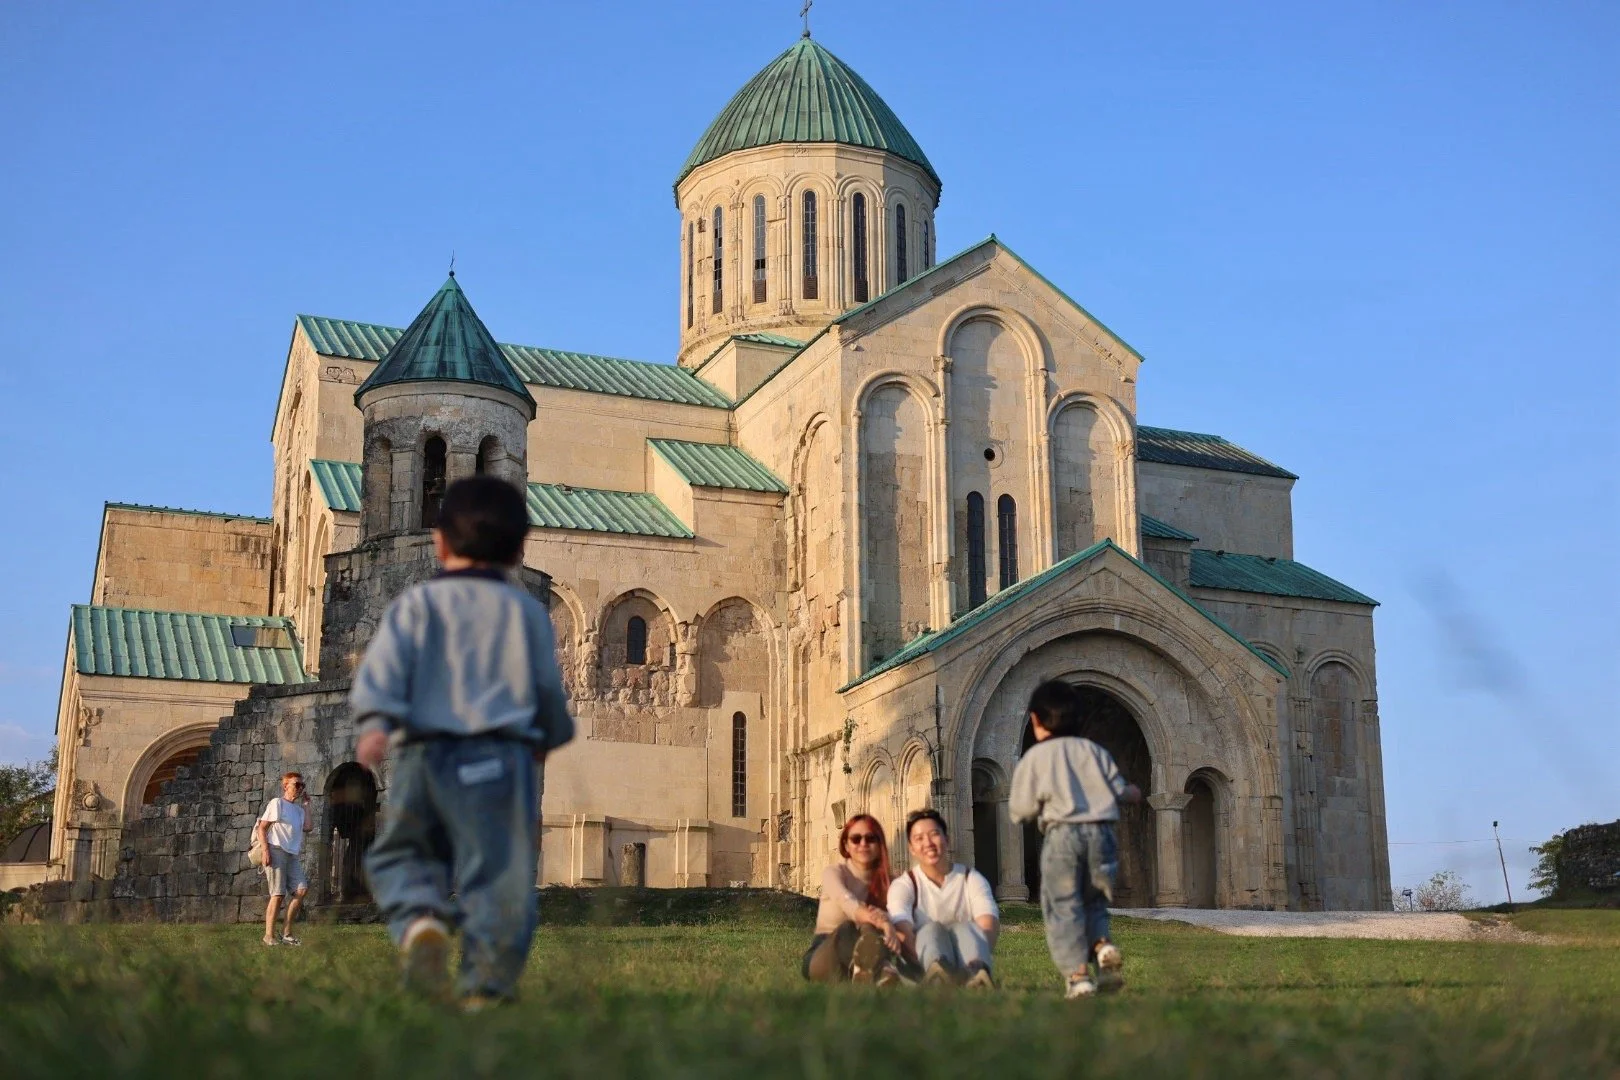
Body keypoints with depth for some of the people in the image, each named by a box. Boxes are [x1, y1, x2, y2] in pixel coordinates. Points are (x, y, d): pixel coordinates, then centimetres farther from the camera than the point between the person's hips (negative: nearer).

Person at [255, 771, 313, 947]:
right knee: (278, 894, -9)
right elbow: (261, 828, -4)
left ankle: (286, 933, -1)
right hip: (276, 850, -7)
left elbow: (308, 827, 4)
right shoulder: (277, 803, 1)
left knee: (301, 889, -7)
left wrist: (306, 806, 11)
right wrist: (265, 850, -15)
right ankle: (269, 935, -3)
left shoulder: (298, 809, 21)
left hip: (292, 854, 7)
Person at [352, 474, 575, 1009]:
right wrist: (550, 736, 32)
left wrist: (375, 723, -18)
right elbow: (548, 686, 15)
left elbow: (384, 664, -7)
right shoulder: (526, 611, 12)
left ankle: (418, 918, -10)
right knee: (499, 874, 1)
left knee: (399, 852, 17)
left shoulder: (417, 604, 9)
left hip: (423, 753, 1)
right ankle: (486, 984, -4)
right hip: (501, 755, -1)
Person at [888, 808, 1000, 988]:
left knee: (965, 928, -27)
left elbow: (989, 923, -12)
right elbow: (902, 928, -16)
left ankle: (977, 973, -62)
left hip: (968, 966, 1)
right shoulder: (903, 885, 6)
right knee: (931, 929, -28)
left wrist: (980, 961, -35)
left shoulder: (972, 879, 8)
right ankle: (937, 974, -64)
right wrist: (922, 965, -37)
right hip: (922, 971, -1)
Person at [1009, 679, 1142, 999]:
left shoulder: (1034, 758, 0)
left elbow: (1021, 810, -3)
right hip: (1101, 832, 4)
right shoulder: (1095, 751, 12)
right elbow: (1119, 791, 15)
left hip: (1062, 833, -4)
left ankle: (1078, 974, -8)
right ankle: (1102, 944, -7)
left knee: (1063, 907, 1)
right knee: (1093, 900, 20)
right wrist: (1132, 793, 39)